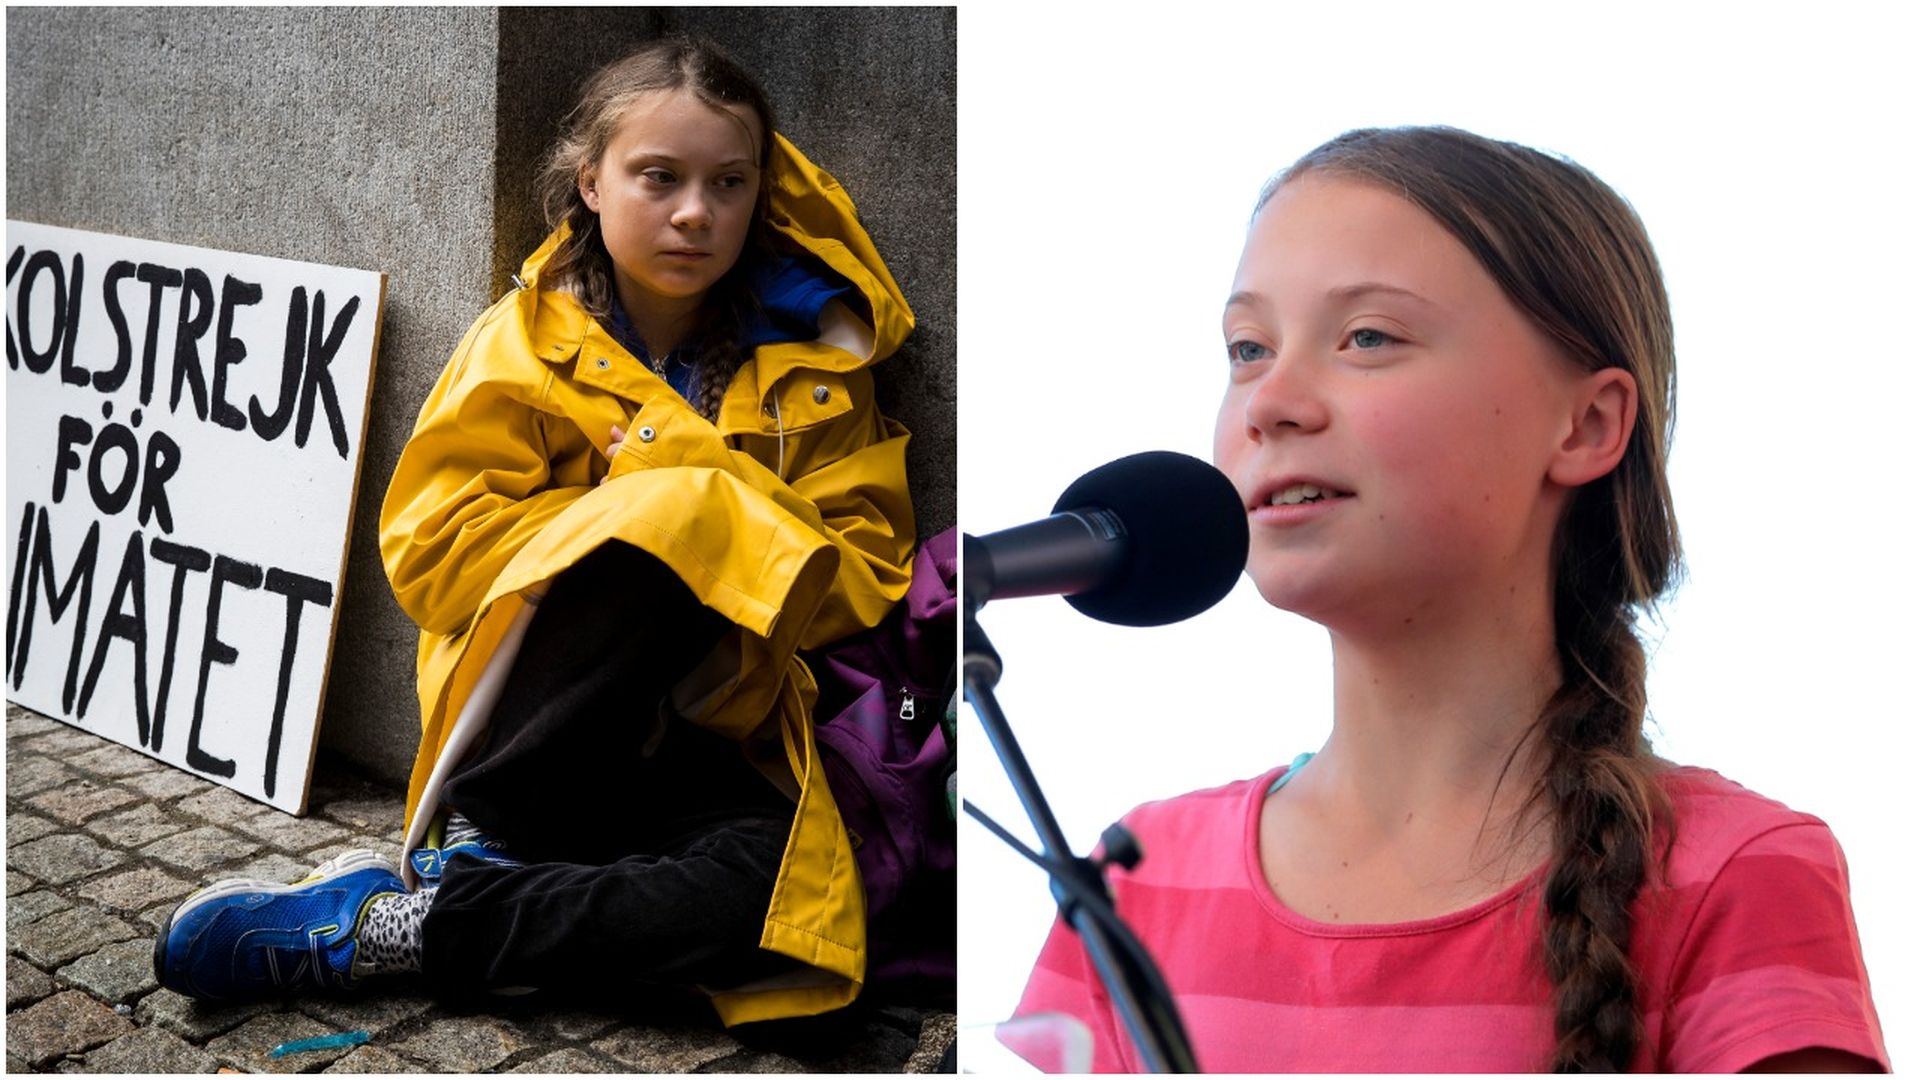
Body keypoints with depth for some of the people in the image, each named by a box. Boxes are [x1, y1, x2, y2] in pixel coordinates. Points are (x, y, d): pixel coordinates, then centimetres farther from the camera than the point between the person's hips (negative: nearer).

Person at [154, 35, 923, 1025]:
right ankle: (479, 846, -20)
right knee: (672, 504, -32)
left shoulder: (811, 373, 9)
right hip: (535, 722, -2)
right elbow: (431, 551, -5)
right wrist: (641, 523, -12)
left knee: (787, 898, -34)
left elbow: (866, 576, 4)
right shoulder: (525, 345, 3)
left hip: (703, 746, 2)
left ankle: (391, 924, -22)